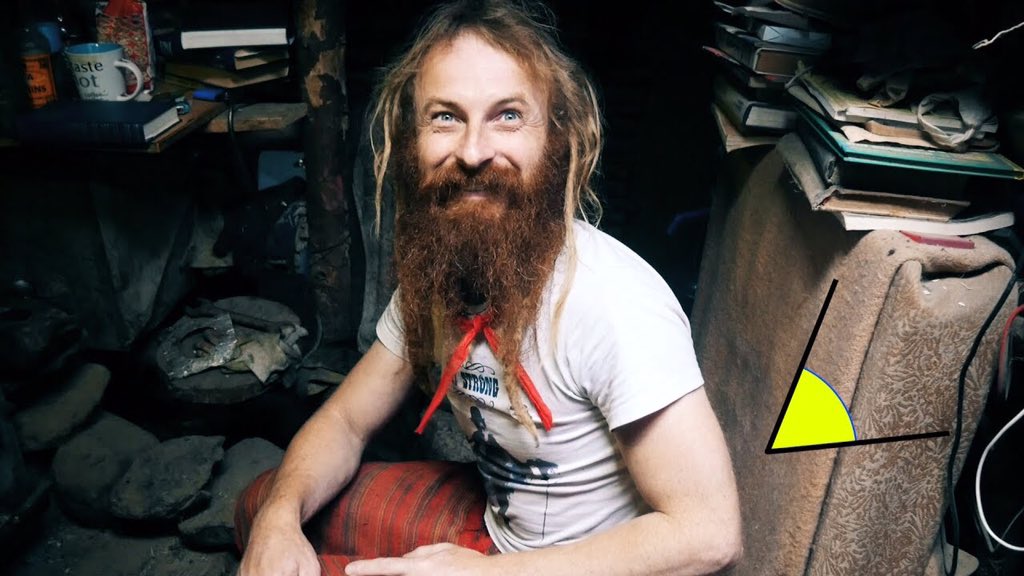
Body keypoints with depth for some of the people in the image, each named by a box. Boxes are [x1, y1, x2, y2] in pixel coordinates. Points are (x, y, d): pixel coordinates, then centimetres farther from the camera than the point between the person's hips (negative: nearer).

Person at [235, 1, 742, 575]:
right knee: (260, 503, 9)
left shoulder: (610, 298, -31)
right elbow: (347, 419, 2)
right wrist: (279, 517, -19)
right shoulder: (433, 274, -7)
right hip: (494, 522, 6)